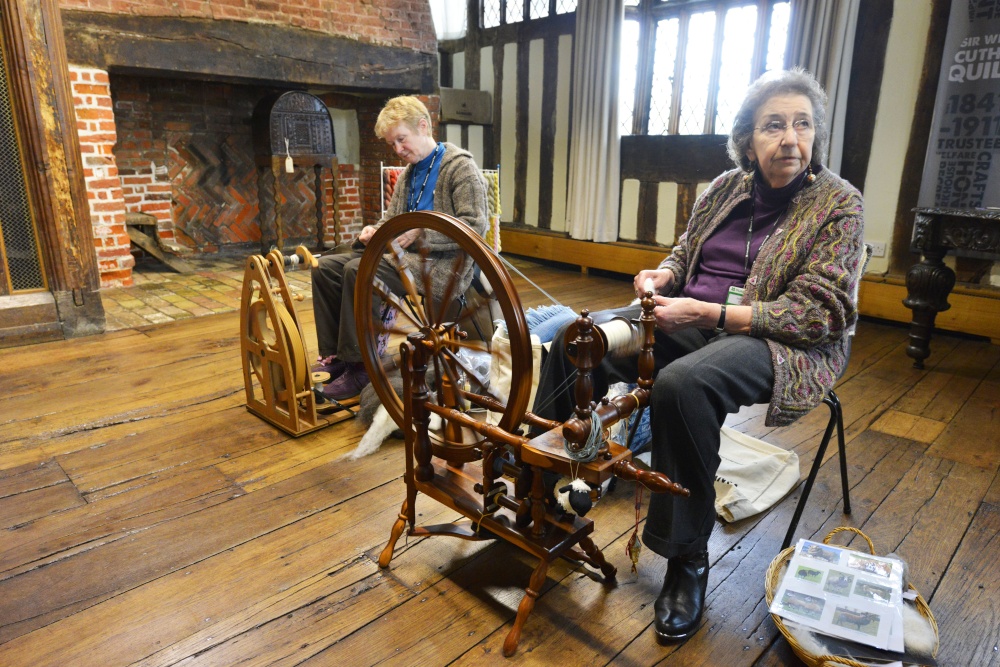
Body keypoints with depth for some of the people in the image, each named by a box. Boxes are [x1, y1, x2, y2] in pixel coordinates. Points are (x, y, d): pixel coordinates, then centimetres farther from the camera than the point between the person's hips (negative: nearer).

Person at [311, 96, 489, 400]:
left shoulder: (460, 166, -5)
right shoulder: (408, 173, 20)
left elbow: (475, 226, -15)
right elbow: (391, 217, 23)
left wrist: (420, 232, -20)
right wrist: (374, 232, -1)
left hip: (443, 265, -9)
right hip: (407, 256, 9)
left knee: (359, 271, -28)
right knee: (326, 267, -2)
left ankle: (359, 367, -17)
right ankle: (335, 355, -1)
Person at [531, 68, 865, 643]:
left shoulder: (839, 204, -6)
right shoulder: (727, 187, 10)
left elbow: (819, 312, -15)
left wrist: (709, 312, -23)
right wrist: (661, 276, -5)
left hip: (783, 342, -5)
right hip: (692, 322, 6)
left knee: (683, 384, -37)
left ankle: (688, 562, -18)